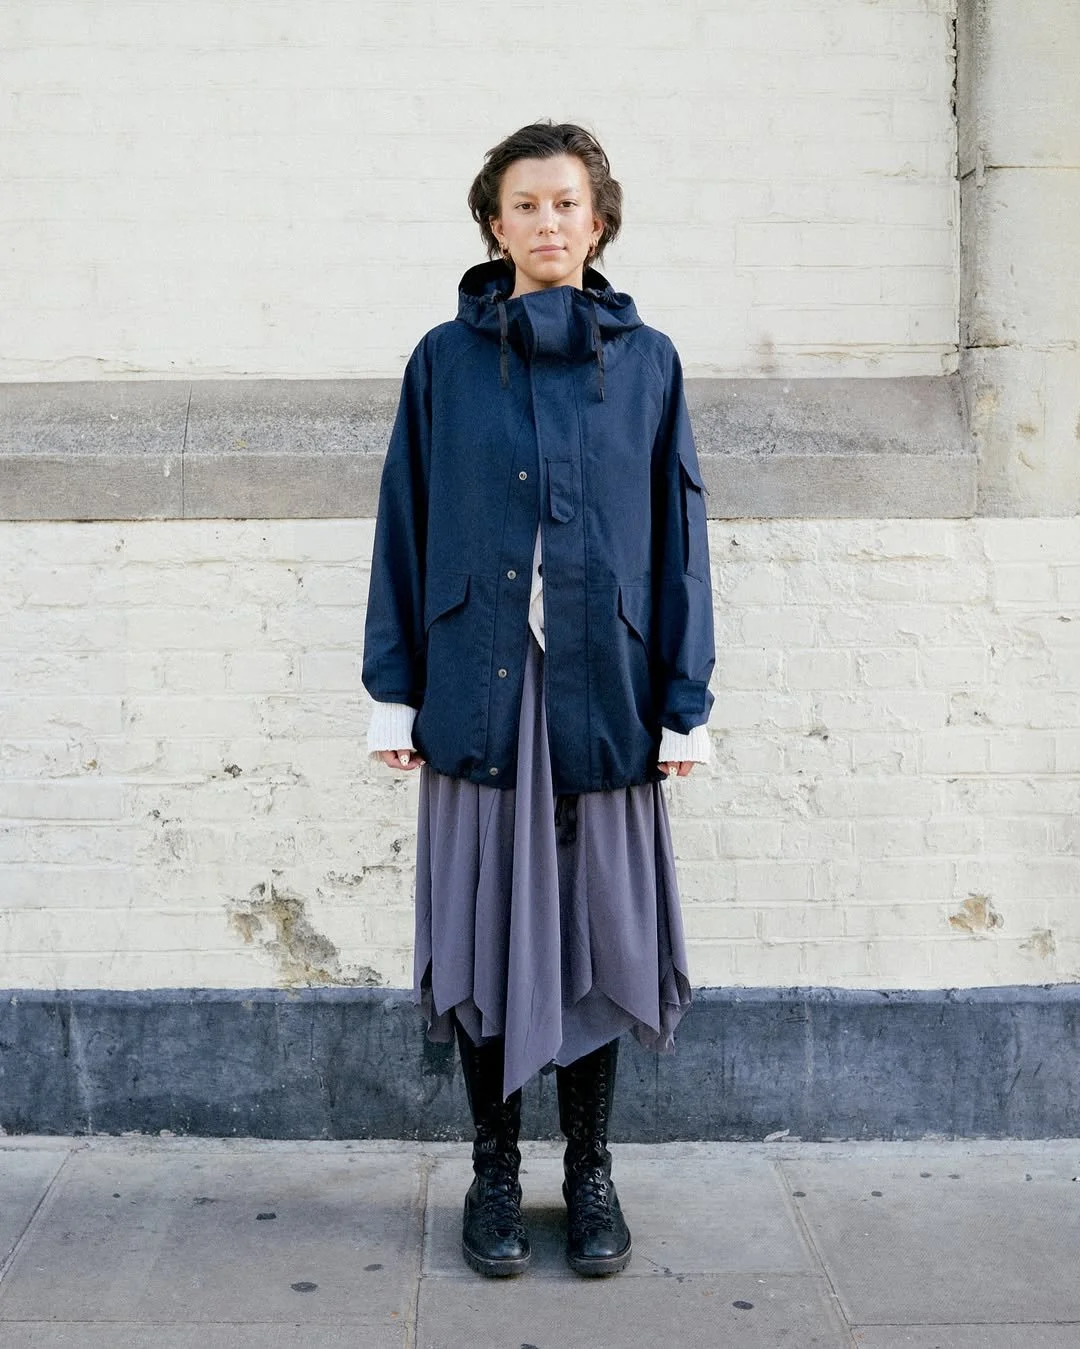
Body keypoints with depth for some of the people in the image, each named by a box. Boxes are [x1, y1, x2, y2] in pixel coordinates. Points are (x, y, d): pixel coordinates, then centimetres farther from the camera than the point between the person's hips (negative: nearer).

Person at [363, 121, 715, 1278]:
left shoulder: (645, 361, 6)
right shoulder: (445, 360, 5)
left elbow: (677, 537, 5)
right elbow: (405, 529, 6)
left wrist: (685, 701, 1)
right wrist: (393, 692, 2)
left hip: (604, 693, 0)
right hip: (478, 690, 0)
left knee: (595, 928, 7)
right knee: (486, 931, 6)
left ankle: (590, 1172, 24)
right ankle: (494, 1171, 23)